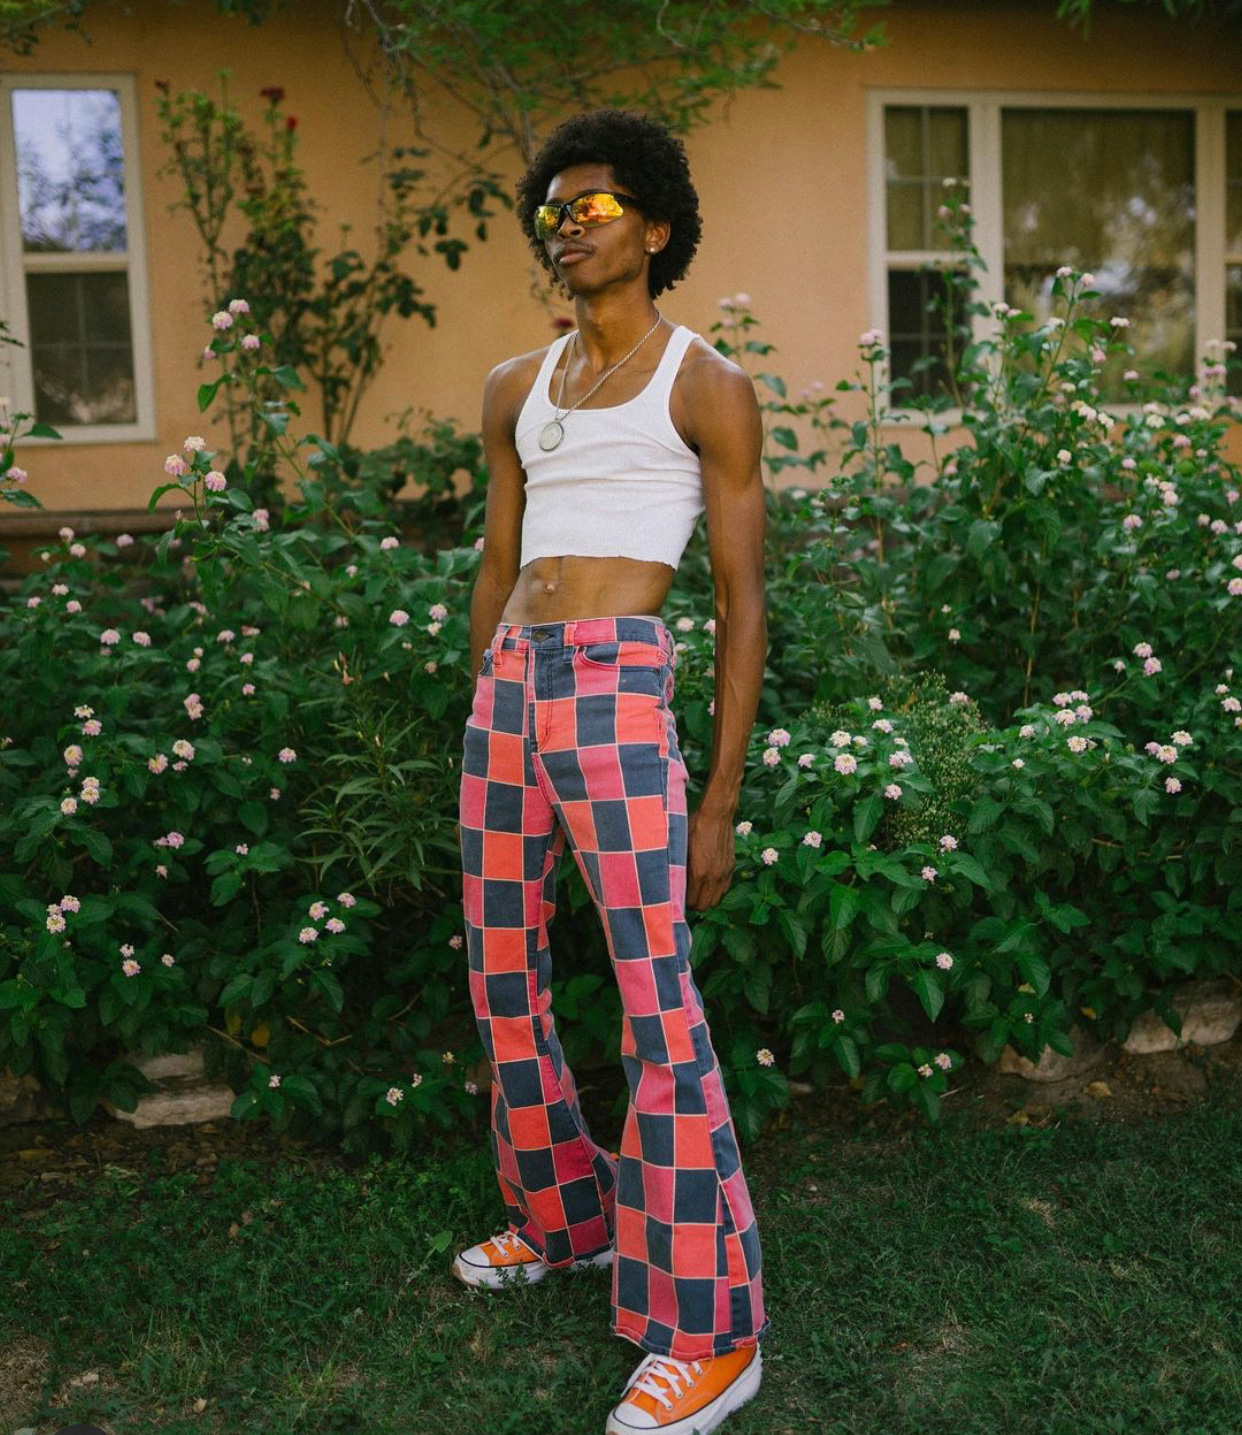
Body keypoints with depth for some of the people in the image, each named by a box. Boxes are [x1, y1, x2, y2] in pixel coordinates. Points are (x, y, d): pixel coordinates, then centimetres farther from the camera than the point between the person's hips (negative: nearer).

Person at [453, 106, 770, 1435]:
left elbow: (743, 605, -2)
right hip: (507, 689, 7)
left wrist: (719, 805, -6)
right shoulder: (517, 388, 16)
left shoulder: (711, 387, 0)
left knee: (656, 1002, -10)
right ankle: (563, 1217, 35)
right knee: (504, 981, 13)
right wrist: (483, 746, 19)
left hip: (619, 694, -7)